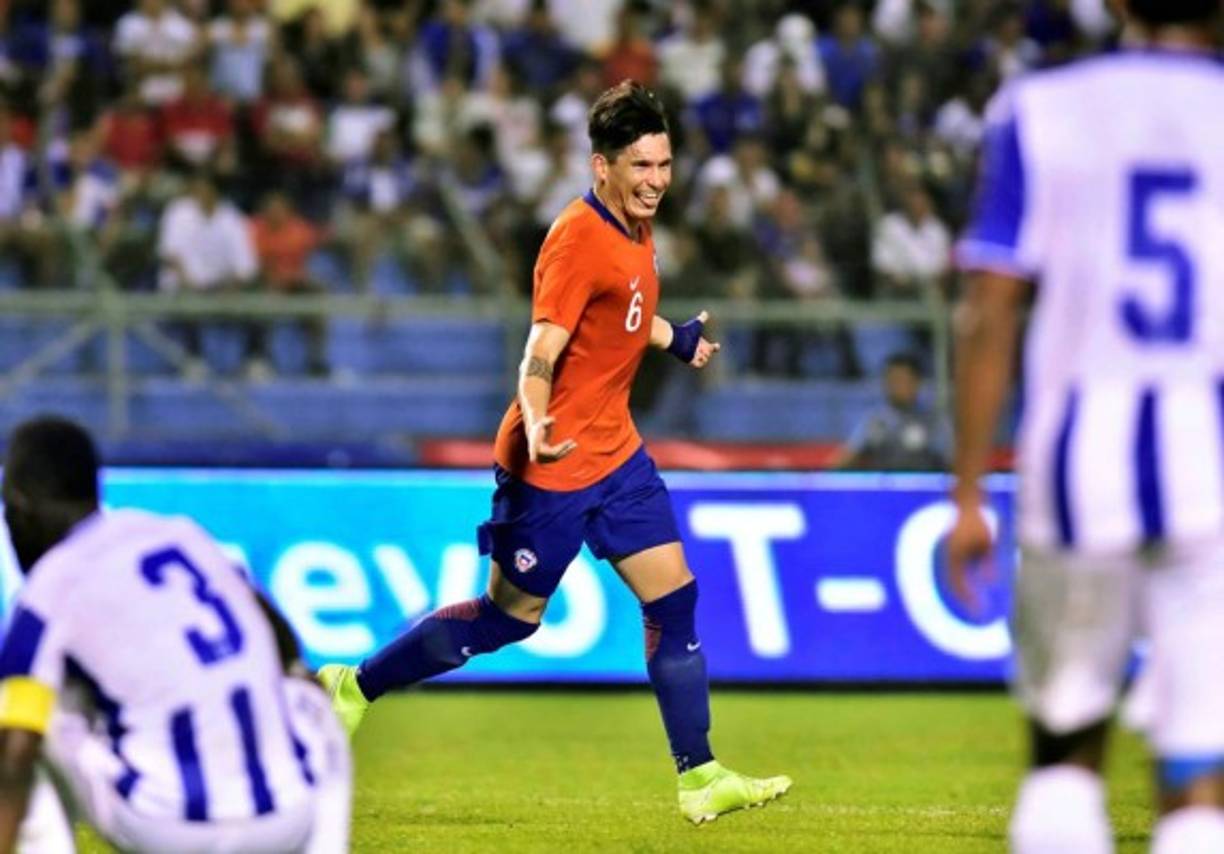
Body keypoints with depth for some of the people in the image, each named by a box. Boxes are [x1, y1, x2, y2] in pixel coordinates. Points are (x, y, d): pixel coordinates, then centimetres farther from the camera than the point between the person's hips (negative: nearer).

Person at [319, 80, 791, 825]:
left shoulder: (634, 228, 5)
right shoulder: (578, 239, -22)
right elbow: (541, 354, -28)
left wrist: (677, 340, 26)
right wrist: (538, 427, -43)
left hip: (615, 452, 8)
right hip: (554, 464, -8)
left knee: (674, 600, 1)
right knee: (511, 617, 4)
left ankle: (699, 777, 4)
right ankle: (352, 688, 21)